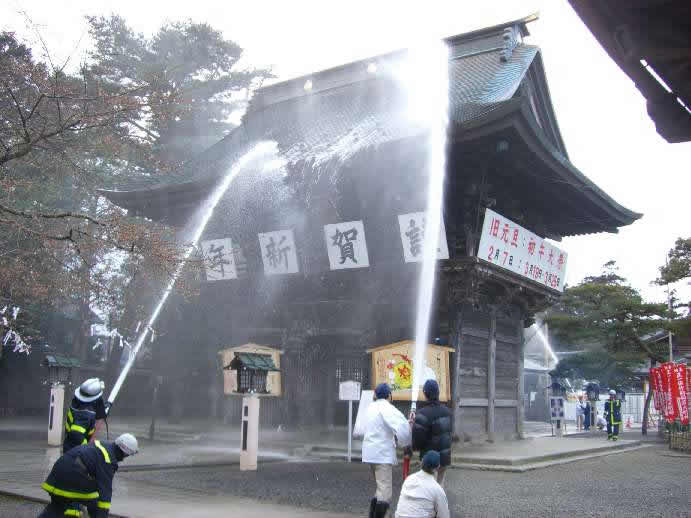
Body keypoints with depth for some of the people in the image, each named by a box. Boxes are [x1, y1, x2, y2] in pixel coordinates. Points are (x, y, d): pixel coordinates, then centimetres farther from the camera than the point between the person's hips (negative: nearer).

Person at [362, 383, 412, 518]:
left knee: (381, 489, 21)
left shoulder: (371, 407, 13)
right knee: (385, 493, -8)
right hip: (382, 454, -9)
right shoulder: (386, 408, -12)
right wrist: (405, 443, -8)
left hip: (371, 453, 9)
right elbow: (401, 425, -25)